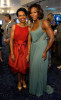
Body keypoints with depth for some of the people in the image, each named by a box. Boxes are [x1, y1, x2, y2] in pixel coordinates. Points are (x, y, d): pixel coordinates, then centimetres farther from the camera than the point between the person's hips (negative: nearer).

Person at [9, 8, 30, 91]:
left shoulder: (28, 28, -3)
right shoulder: (14, 27, -6)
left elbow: (29, 42, -4)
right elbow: (11, 40, -7)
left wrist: (28, 54, -8)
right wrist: (12, 53, -10)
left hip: (25, 50, 1)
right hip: (16, 49, 0)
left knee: (24, 67, 12)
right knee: (18, 67, 13)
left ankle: (23, 80, 40)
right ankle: (19, 81, 37)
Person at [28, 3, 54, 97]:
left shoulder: (44, 22, -12)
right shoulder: (32, 24, 9)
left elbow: (52, 38, -16)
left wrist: (45, 51, -17)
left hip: (41, 48, -6)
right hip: (33, 48, 7)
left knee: (40, 69, 5)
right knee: (33, 68, 15)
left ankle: (40, 89, 30)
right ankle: (34, 86, 38)